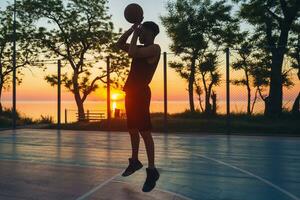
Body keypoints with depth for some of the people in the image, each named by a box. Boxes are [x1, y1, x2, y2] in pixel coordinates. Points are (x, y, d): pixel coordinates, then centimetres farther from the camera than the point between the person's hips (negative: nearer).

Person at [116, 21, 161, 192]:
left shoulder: (154, 48, -7)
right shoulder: (140, 48, 19)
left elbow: (132, 53, -20)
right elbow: (120, 44, 24)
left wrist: (135, 34, -6)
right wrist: (132, 29, 14)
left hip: (141, 92, -9)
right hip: (131, 92, 9)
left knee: (145, 131, -10)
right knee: (133, 129, 15)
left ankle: (152, 170, -3)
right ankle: (135, 161, 30)